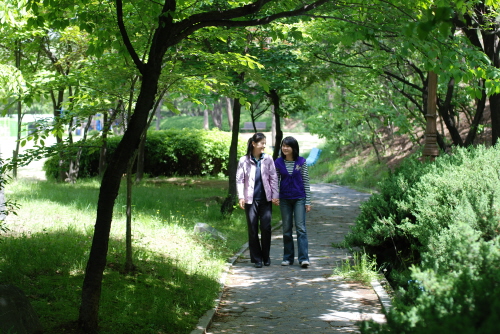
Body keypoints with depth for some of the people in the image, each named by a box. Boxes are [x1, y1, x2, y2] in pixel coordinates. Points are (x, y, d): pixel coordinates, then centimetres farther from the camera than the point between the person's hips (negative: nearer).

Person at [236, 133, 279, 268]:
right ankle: (256, 258, 12)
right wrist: (241, 197, -7)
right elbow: (239, 179, 1)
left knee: (266, 228, -2)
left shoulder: (268, 159, 4)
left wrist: (275, 196, -1)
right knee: (253, 229, 3)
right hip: (251, 200, -1)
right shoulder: (244, 161, 0)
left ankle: (266, 256, 14)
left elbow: (274, 178, 5)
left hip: (266, 199, 1)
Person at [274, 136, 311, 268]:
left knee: (300, 227, -9)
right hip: (284, 199, 2)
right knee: (286, 229, 7)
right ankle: (288, 257, 15)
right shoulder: (278, 163, 2)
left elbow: (306, 181, 0)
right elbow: (276, 181, 9)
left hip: (299, 198, -2)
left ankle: (304, 258, -11)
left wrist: (308, 201, -1)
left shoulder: (301, 162, -2)